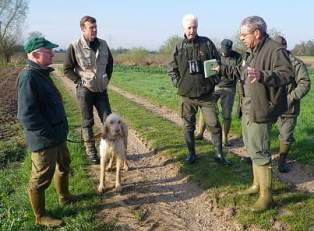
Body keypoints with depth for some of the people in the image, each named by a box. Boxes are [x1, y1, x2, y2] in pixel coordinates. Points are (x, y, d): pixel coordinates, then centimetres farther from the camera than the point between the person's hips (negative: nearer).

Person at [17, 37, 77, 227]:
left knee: (64, 165, 27)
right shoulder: (29, 77, -22)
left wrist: (61, 129, 15)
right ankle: (41, 217, 25)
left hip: (57, 135, 10)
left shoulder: (41, 74, 8)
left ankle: (64, 197, 50)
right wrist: (48, 134, -22)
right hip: (43, 140, -10)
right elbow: (26, 115, -27)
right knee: (41, 178, 6)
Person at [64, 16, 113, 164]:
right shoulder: (75, 47, -10)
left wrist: (107, 78, 11)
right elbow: (67, 69, -4)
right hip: (85, 90, -4)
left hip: (101, 90, 4)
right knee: (87, 122, 7)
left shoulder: (103, 44, 3)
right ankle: (90, 151, 19)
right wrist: (80, 81, -10)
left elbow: (110, 63, 19)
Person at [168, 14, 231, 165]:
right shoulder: (179, 47, 3)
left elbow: (217, 63, 5)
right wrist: (178, 83, 0)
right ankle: (191, 153, 25)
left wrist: (213, 81, -2)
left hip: (206, 94, -1)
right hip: (186, 96, 1)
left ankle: (219, 154, 15)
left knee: (214, 124, 2)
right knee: (188, 126, 10)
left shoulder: (207, 43, 0)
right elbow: (172, 69, 10)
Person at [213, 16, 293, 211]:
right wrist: (223, 69, 25)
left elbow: (287, 74, -28)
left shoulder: (275, 50, -18)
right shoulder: (252, 52, 14)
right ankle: (257, 184, 35)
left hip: (261, 111, -10)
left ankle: (266, 196, 7)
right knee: (251, 147, 19)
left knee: (259, 152, -6)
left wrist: (262, 75, -42)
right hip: (248, 108, 10)